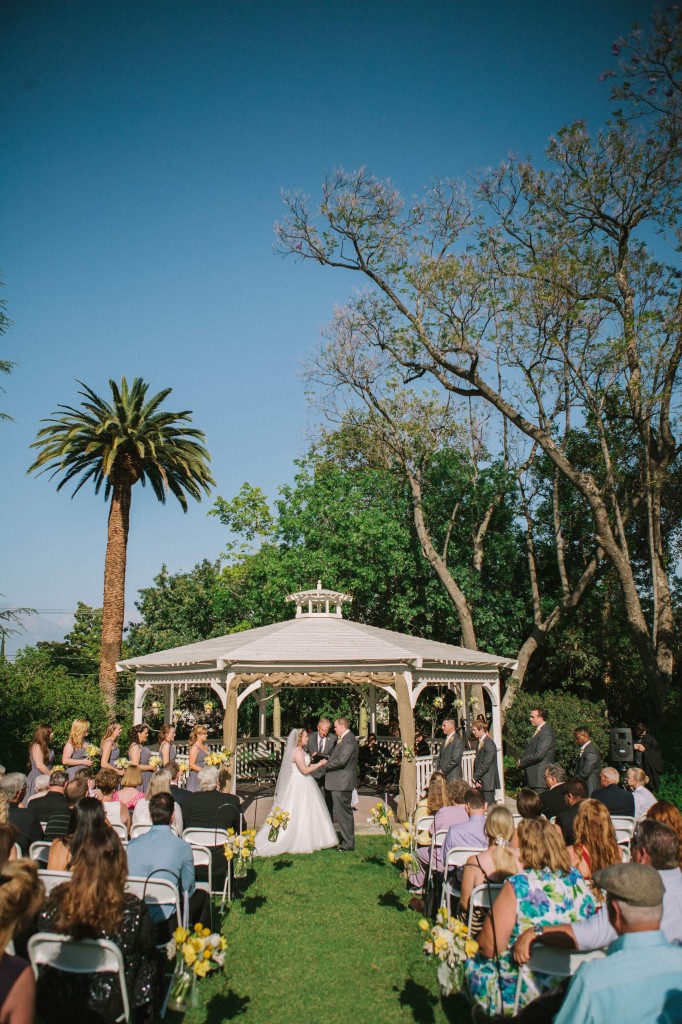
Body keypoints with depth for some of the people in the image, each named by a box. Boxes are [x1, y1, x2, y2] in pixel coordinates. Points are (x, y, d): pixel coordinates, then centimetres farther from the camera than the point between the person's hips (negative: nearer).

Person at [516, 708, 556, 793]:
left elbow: (538, 755, -22)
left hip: (541, 778, -10)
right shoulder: (538, 731, 17)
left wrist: (521, 762, -11)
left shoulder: (546, 733, -16)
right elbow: (530, 751, 21)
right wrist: (521, 761, 3)